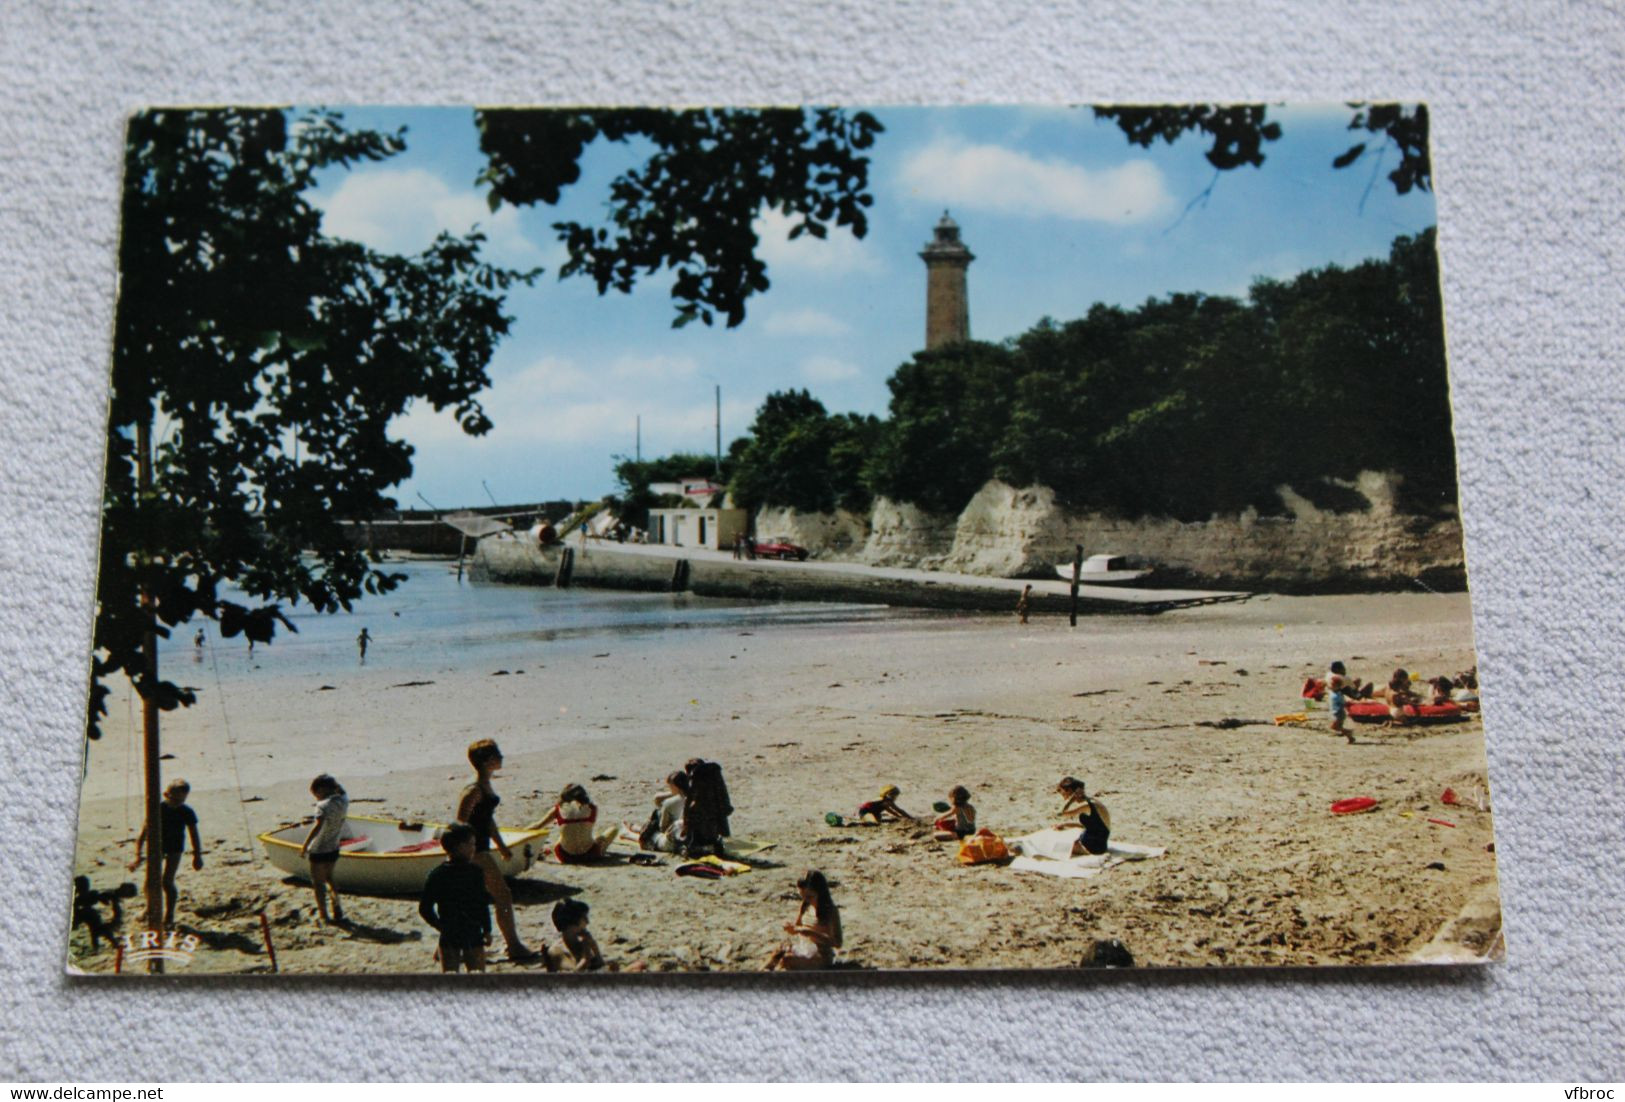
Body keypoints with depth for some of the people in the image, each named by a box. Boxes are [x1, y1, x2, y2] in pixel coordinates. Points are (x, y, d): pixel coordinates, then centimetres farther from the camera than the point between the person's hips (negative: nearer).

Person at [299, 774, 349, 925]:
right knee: (329, 879, 24)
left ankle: (323, 916, 10)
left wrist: (305, 845, -34)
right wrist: (334, 784, 9)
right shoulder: (343, 801, -2)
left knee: (318, 883, 7)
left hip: (318, 850, -7)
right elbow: (342, 791, 24)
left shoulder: (323, 806, -23)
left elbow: (318, 825, -37)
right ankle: (338, 911, 23)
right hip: (333, 849, 7)